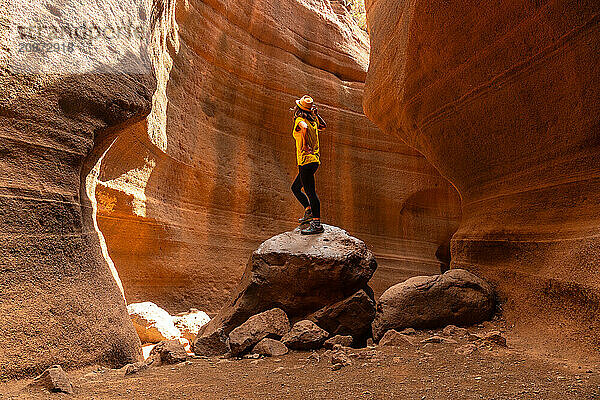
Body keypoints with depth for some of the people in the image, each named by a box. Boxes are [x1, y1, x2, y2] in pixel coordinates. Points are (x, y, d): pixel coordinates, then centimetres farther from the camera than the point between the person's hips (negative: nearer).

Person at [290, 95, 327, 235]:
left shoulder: (300, 120, -11)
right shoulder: (313, 120, 12)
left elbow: (304, 128, -35)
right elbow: (323, 126, 33)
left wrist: (305, 145, -24)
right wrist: (316, 114, 23)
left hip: (306, 159, -9)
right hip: (315, 160, 9)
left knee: (310, 191, -10)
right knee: (295, 188, 21)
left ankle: (317, 224, -10)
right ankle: (309, 211, 17)